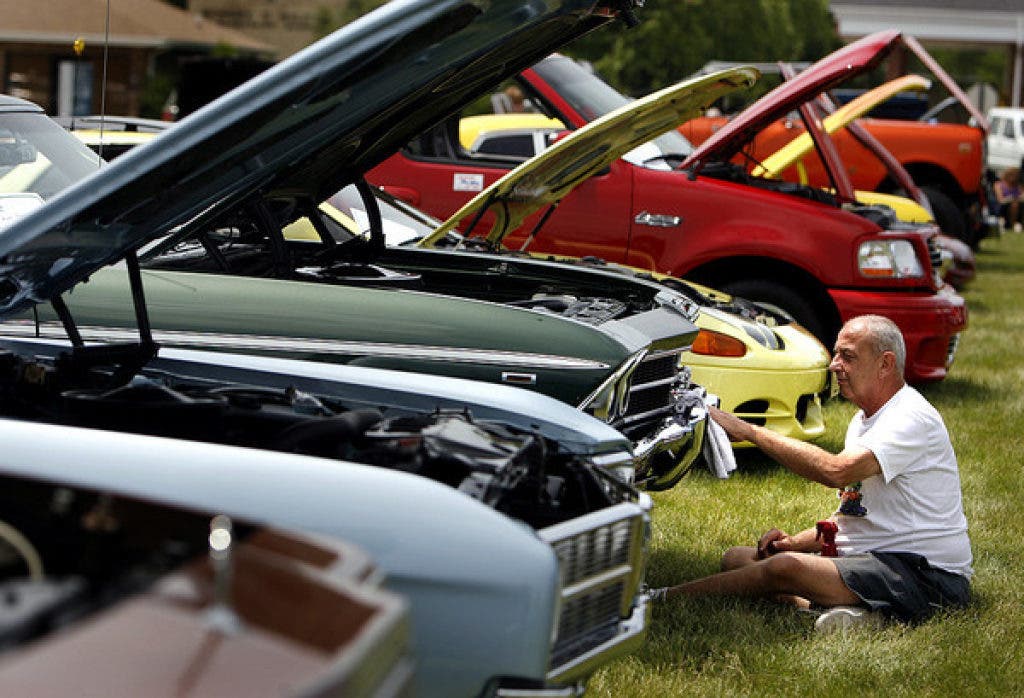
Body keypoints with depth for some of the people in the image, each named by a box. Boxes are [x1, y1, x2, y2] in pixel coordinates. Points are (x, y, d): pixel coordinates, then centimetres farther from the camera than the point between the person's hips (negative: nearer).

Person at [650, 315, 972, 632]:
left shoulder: (913, 418, -16)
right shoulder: (864, 420, 18)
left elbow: (836, 471, -31)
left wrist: (749, 431, -24)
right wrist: (797, 541, 4)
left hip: (923, 572, -11)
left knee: (787, 568, -32)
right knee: (735, 558, 0)